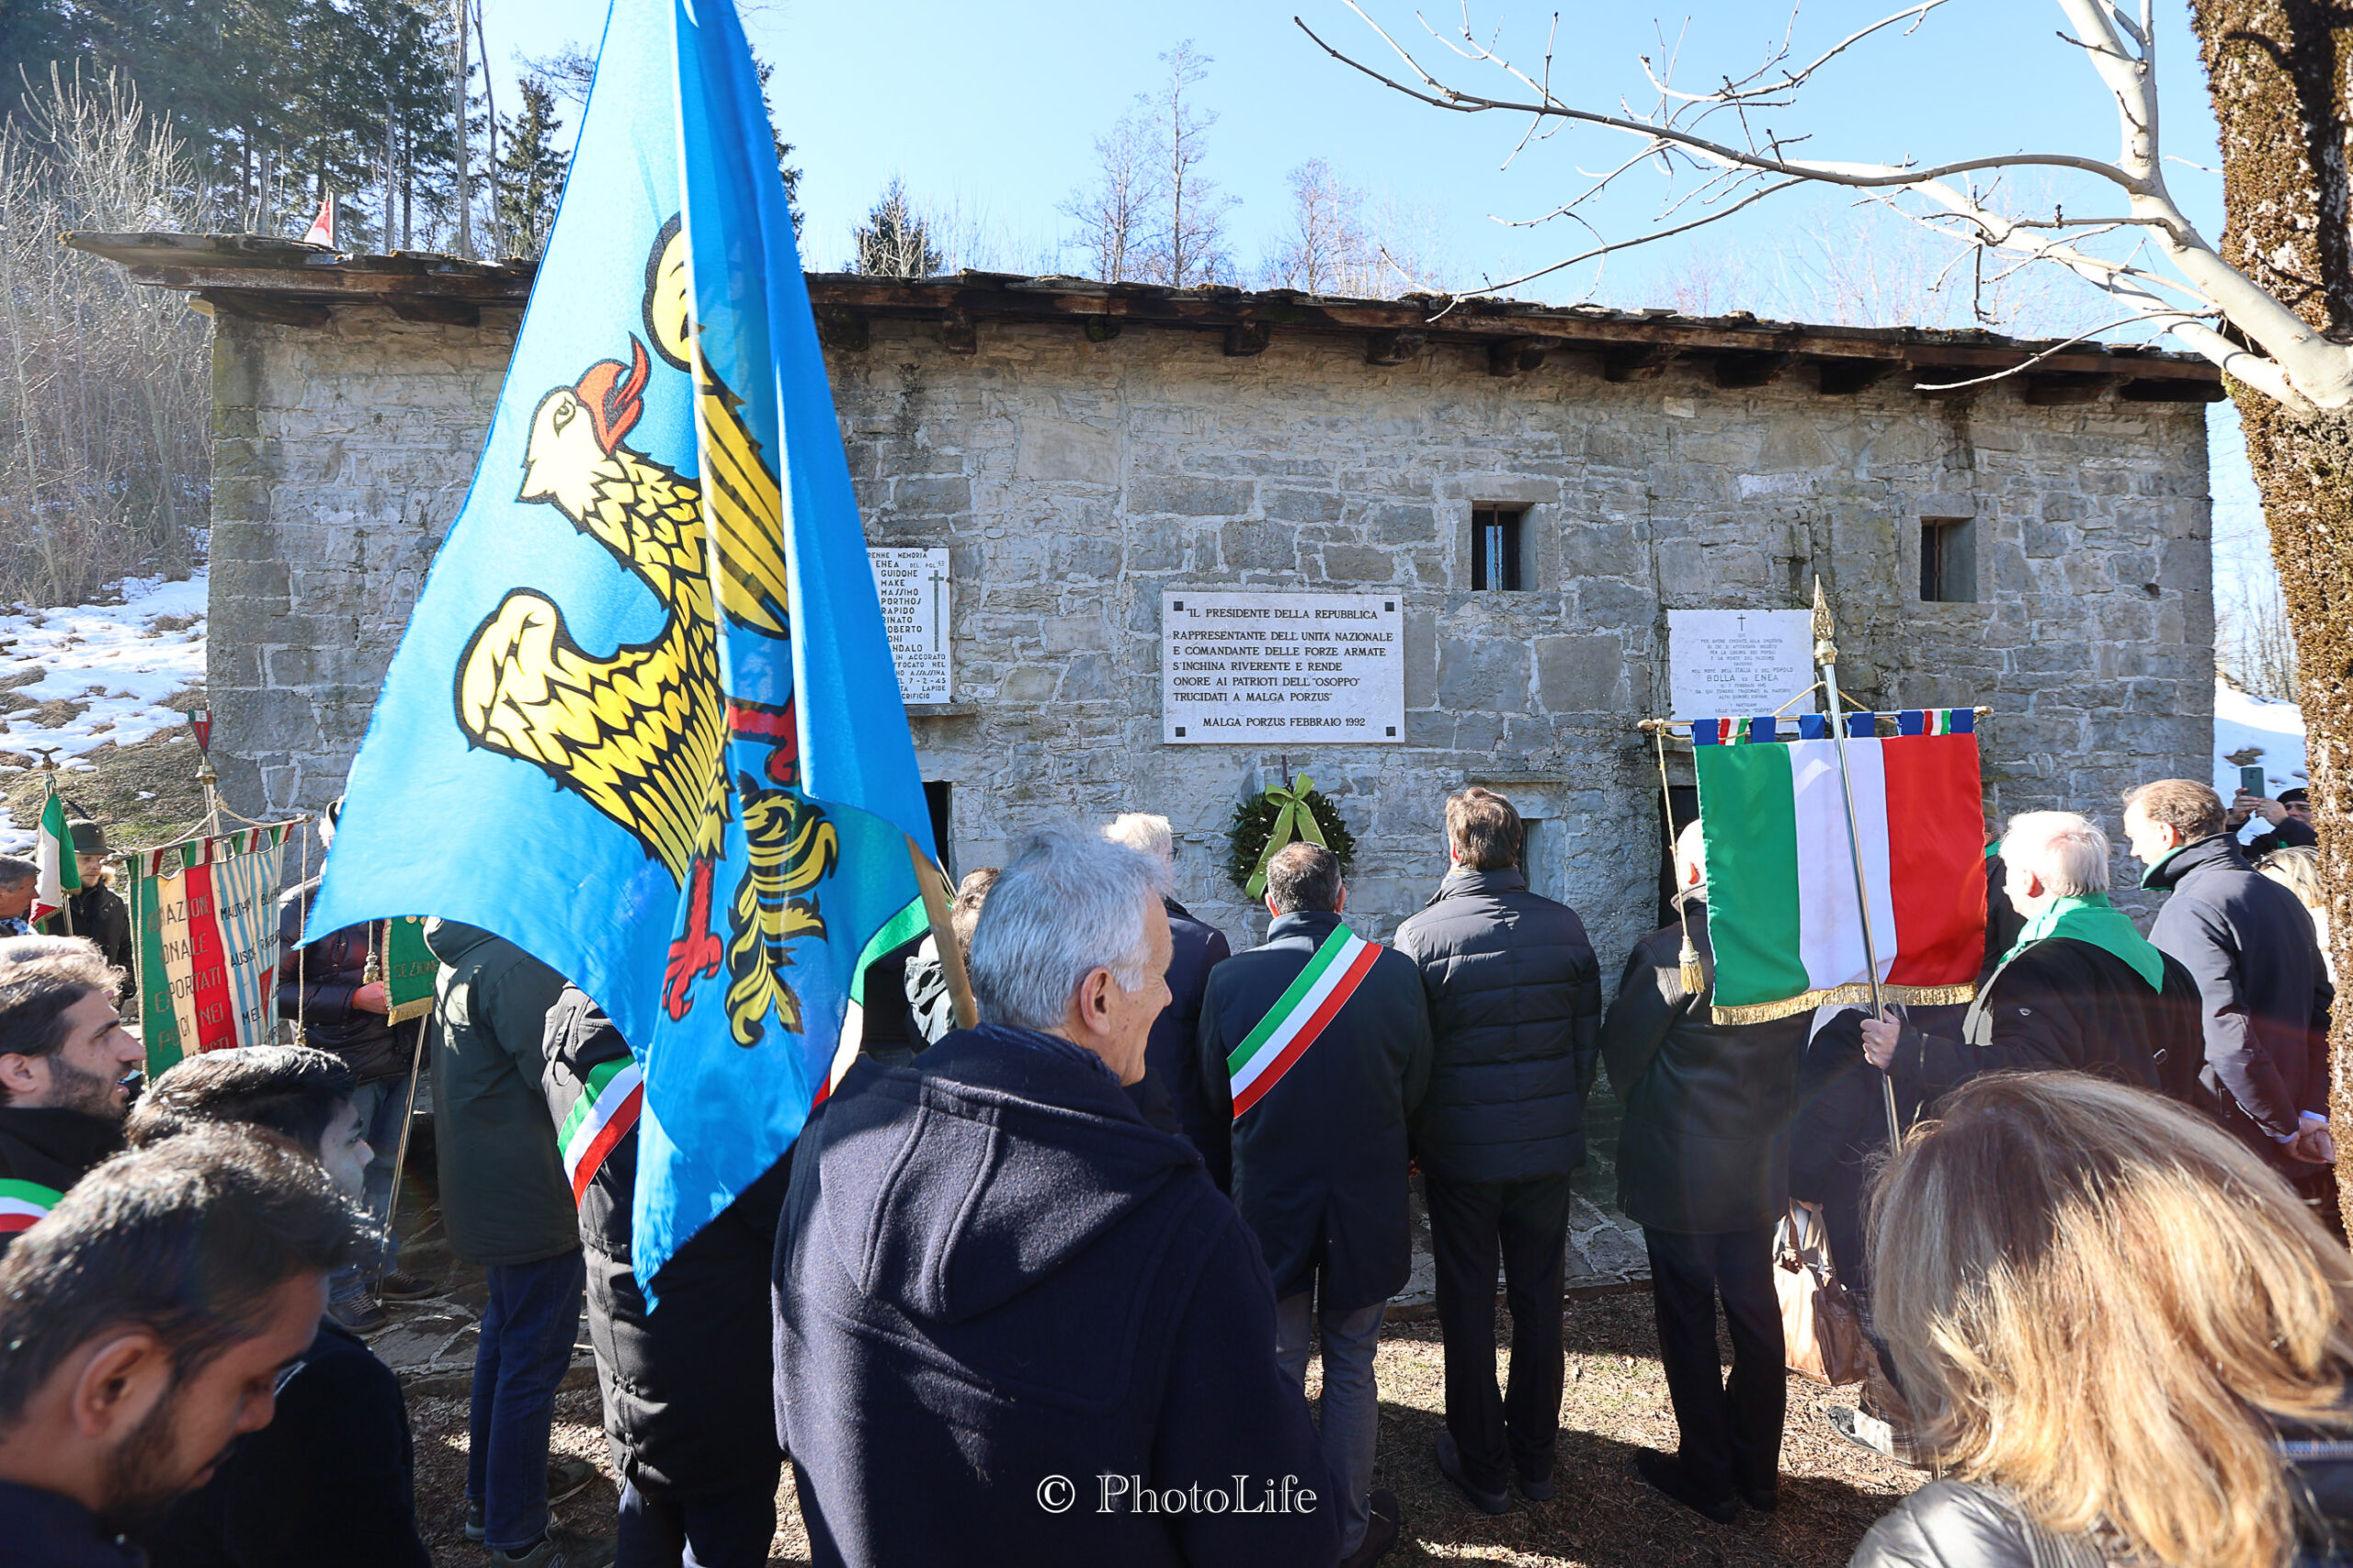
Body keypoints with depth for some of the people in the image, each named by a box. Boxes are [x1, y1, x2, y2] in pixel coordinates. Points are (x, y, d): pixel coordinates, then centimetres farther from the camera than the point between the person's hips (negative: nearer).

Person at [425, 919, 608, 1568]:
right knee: (533, 1357, 3)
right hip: (531, 1194, -11)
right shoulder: (520, 963, -26)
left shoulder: (461, 955, 7)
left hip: (484, 1190, 11)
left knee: (504, 1335, 25)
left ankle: (490, 1488, 42)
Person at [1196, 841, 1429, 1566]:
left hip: (1268, 1200, 0)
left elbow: (1214, 1096, -2)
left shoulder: (1229, 977, -14)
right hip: (1369, 1201, 0)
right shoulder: (1394, 971, -14)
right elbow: (1416, 1087, -1)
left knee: (1277, 1368, 16)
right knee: (1351, 1367, 17)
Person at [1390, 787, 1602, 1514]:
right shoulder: (1566, 927, -5)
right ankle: (1535, 1455, 32)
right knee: (1539, 1297, 16)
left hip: (1460, 1150, -3)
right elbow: (1588, 1039, 3)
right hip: (1549, 1147, 3)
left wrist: (1411, 1139, 6)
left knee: (1468, 1305, 11)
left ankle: (1482, 1465, 25)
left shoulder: (1420, 934, -14)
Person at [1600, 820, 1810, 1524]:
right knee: (1756, 1316, 19)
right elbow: (1802, 1051, 5)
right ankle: (1758, 1472, 34)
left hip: (1680, 1174, -5)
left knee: (1687, 1323, 11)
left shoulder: (1667, 953, -22)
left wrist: (1644, 1110, 8)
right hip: (1762, 1169, 6)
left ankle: (1708, 1477, 25)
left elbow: (1621, 1055, -11)